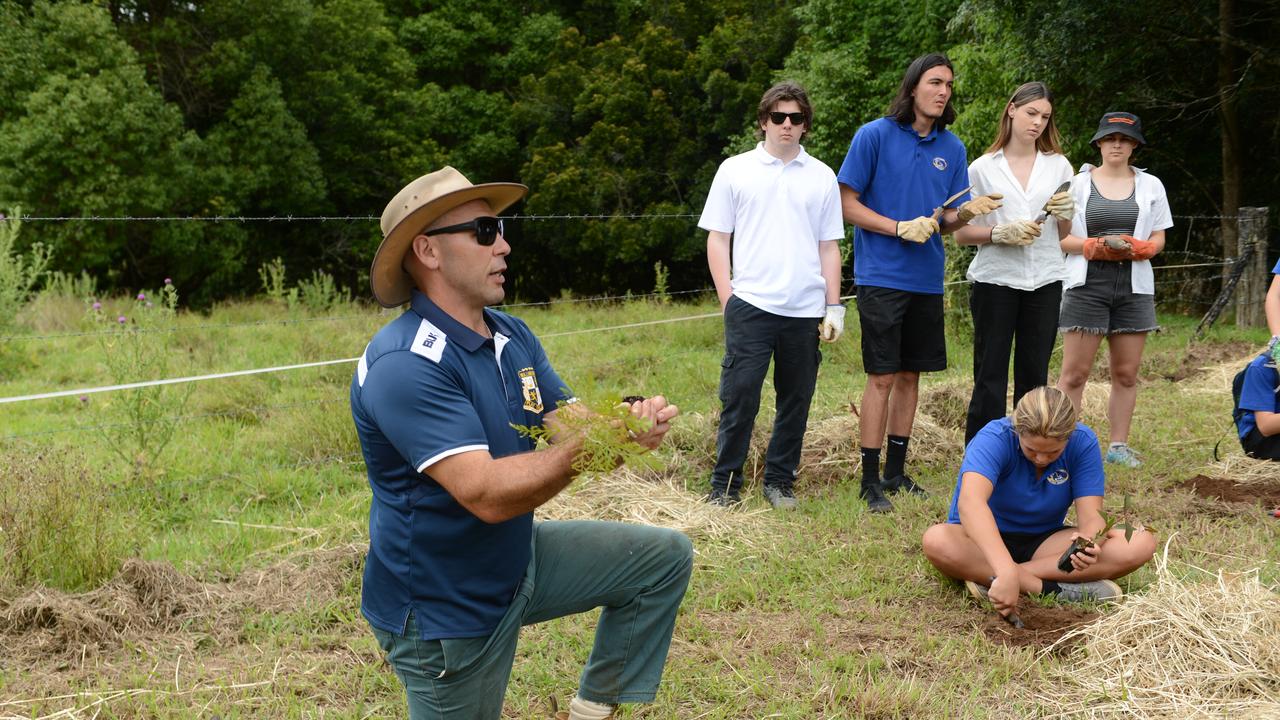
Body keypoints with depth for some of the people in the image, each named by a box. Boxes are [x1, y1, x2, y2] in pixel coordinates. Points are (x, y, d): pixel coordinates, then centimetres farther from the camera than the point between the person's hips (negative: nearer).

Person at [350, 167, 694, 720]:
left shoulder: (512, 336, 2)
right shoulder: (406, 365, -27)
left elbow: (570, 426, -4)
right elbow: (486, 494, -34)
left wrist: (627, 422, -26)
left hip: (519, 561, 8)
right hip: (446, 610, -8)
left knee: (664, 557, 9)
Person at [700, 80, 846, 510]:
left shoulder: (821, 177, 12)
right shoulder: (735, 170, 7)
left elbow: (829, 247, 13)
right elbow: (717, 239, 6)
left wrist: (834, 307, 7)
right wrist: (727, 299, -2)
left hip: (805, 310, 3)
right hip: (750, 305, -2)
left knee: (796, 401, 7)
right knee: (739, 398, -5)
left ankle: (780, 481, 20)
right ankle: (725, 486, 5)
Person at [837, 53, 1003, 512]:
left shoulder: (952, 148, 9)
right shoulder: (875, 135, -5)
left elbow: (949, 220, 11)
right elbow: (848, 204, -6)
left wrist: (967, 212, -11)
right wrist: (900, 228, -16)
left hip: (927, 279, 5)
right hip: (882, 276, -5)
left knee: (911, 375, 11)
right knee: (882, 378, -5)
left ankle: (896, 471, 23)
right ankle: (870, 480, 3)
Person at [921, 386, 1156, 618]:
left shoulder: (1083, 443, -13)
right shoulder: (994, 439, -26)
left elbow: (1091, 514, -17)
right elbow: (970, 502, -44)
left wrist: (1089, 542, -43)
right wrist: (1006, 572, -58)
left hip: (1044, 541, 4)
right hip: (985, 540, -4)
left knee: (1141, 544, -20)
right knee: (936, 541, -38)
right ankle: (1054, 589, -29)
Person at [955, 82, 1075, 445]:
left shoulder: (1058, 166, 11)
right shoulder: (982, 168, 3)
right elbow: (961, 233, 0)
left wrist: (1065, 213, -7)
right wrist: (1001, 233, -16)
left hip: (1044, 281, 3)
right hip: (995, 280, -3)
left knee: (1034, 375, 7)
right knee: (990, 377, -3)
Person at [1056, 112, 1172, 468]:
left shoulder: (1151, 185, 13)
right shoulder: (1078, 184, 5)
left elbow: (1158, 240, 11)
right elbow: (1061, 238, 2)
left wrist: (1135, 248, -10)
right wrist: (1095, 247, -15)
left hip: (1133, 287, 3)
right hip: (1087, 285, -3)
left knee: (1126, 373, 6)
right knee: (1074, 372, -6)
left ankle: (1119, 445, 16)